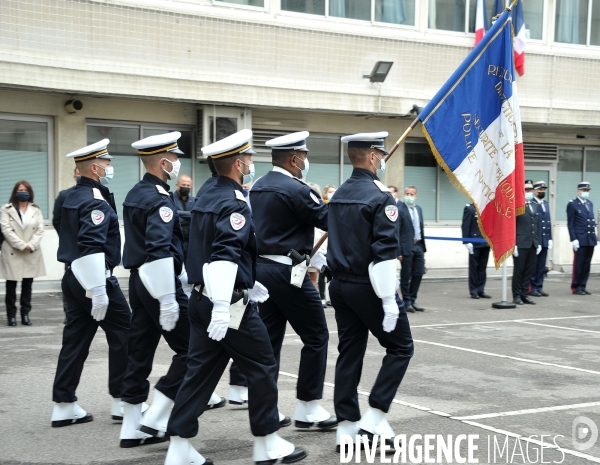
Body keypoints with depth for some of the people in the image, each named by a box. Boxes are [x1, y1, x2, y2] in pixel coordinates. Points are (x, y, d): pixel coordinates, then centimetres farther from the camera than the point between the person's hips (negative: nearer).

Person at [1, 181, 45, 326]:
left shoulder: (36, 210, 12)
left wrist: (31, 246, -12)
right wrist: (21, 245, -15)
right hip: (12, 252, -2)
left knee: (27, 285, 4)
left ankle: (25, 314, 9)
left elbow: (40, 230, 4)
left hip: (32, 253, 2)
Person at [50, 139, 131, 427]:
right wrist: (98, 290, -27)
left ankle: (64, 405, 12)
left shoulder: (73, 197, 14)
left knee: (75, 340, 10)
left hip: (74, 278, 9)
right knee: (123, 334, 2)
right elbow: (91, 247, -26)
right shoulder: (95, 201, -16)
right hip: (94, 278, -9)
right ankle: (122, 400, 8)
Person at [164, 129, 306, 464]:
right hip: (230, 304, -9)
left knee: (201, 372, 10)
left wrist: (247, 283, 29)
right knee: (263, 367, 4)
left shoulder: (207, 196, 14)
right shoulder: (234, 203, -16)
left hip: (202, 298, 9)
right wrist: (223, 308, -33)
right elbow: (225, 255, -27)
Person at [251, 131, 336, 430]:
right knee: (315, 336, 2)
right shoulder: (295, 190, -16)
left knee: (270, 339, 11)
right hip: (288, 273, -9)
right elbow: (329, 220, -13)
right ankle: (307, 409, 6)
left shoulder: (258, 187, 12)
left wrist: (311, 255, 20)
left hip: (263, 268, 9)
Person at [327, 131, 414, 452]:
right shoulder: (380, 196, -15)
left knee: (349, 353, 11)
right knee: (401, 347, 6)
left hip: (340, 286, 8)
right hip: (367, 287, -8)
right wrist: (389, 299, -20)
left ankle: (347, 426, 13)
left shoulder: (339, 195, 11)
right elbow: (385, 251, -20)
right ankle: (375, 417, 0)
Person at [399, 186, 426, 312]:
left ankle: (412, 300, 19)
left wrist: (423, 246, 14)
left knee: (418, 274, 8)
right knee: (406, 276, 3)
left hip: (418, 245, 7)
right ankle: (407, 302, 13)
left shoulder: (418, 209, 13)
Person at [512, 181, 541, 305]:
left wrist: (539, 242, 11)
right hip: (520, 244, -6)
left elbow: (537, 225, 17)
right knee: (519, 270, 0)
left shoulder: (535, 206, 16)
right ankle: (517, 296, 8)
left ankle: (525, 294, 15)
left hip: (532, 244, 6)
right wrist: (513, 244, -14)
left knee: (529, 271, 8)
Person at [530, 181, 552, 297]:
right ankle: (532, 288, 7)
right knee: (533, 266, 0)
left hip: (545, 240, 7)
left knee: (541, 266, 9)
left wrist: (550, 239, 11)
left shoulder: (546, 204, 16)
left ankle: (539, 287, 15)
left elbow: (549, 222, 17)